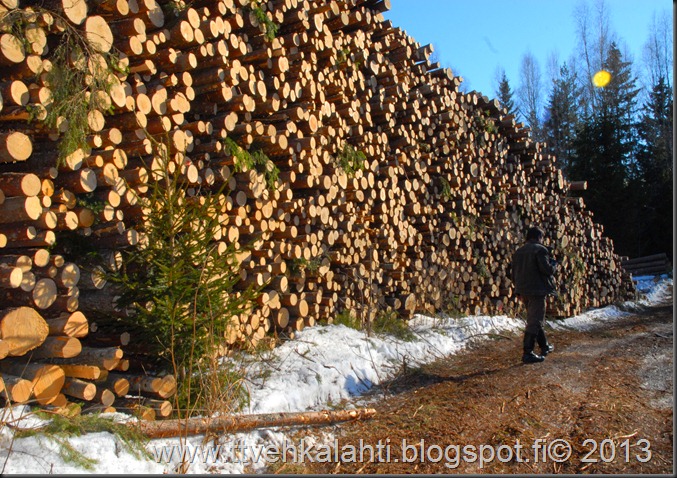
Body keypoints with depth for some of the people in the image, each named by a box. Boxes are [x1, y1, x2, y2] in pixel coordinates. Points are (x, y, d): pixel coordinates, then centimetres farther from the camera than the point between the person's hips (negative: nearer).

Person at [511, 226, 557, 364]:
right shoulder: (540, 249, -10)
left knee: (535, 319, 21)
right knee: (534, 322, -6)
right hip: (537, 290, -8)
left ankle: (545, 346, 35)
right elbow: (547, 270, -18)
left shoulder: (518, 252, 14)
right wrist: (554, 265, 4)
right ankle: (527, 353, -9)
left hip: (523, 291, 8)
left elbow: (514, 274, 17)